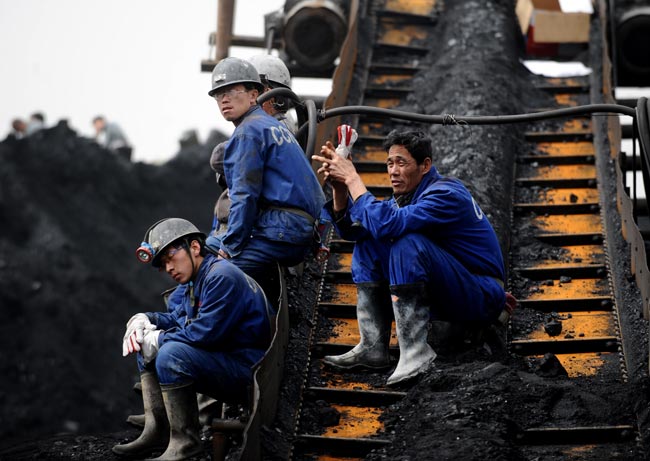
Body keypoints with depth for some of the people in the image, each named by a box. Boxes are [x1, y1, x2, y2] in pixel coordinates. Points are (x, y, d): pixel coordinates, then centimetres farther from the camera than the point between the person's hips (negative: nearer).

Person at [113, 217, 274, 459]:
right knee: (146, 346, 15)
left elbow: (204, 332, -25)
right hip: (223, 363, 11)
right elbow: (176, 318, 19)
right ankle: (156, 431, 5)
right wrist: (142, 320, -1)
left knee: (171, 354, -30)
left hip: (247, 373, -11)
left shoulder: (222, 277, -20)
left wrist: (158, 340, -13)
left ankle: (184, 441, -22)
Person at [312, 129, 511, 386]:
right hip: (442, 297, 9)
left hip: (482, 298, -9)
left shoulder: (446, 194, -21)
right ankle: (372, 347, -5)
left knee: (407, 242, -30)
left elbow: (387, 224, -35)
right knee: (366, 244, 5)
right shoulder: (404, 196, 6)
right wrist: (339, 187, -12)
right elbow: (350, 230, 3)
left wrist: (352, 178, -27)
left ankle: (415, 351, -30)